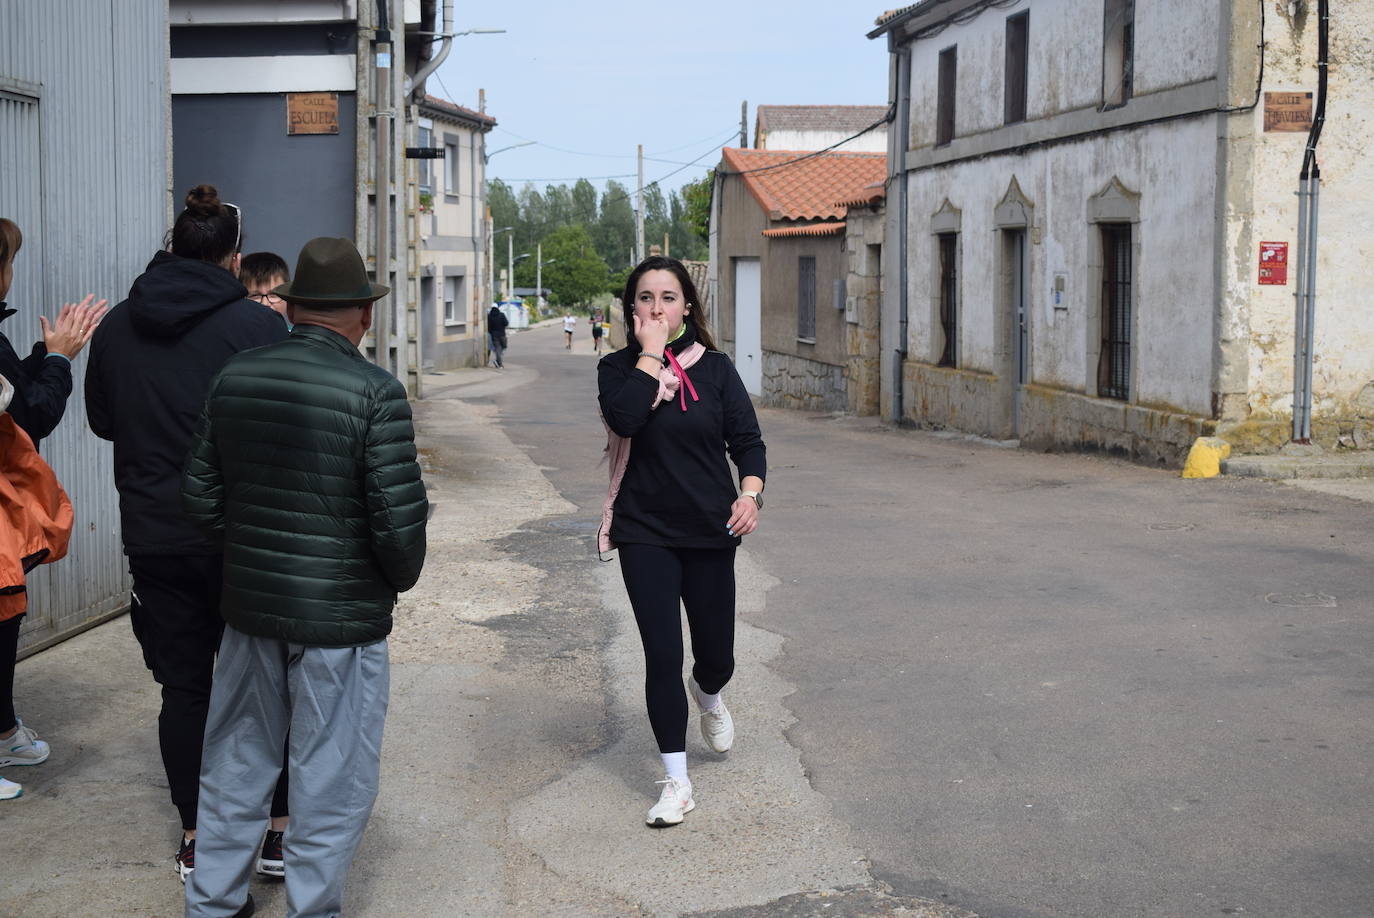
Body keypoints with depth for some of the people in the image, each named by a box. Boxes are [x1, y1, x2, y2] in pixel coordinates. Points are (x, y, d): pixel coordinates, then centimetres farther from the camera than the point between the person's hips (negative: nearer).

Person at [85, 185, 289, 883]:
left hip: (152, 533, 3)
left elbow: (102, 421, 14)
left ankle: (196, 837, 19)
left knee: (183, 684, 11)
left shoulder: (117, 327, 2)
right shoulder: (256, 326, -14)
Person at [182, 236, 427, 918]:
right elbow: (399, 519, -18)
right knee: (330, 779, 8)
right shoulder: (374, 393, -16)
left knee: (237, 762, 20)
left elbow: (200, 496, 5)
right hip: (341, 618, -5)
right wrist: (399, 578, 2)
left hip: (249, 605, 6)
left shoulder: (234, 377, 0)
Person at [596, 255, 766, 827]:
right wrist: (651, 353, -16)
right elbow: (625, 418, -22)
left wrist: (751, 492, -16)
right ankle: (676, 782, 10)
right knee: (662, 656, -4)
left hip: (710, 532, 1)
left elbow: (747, 439, 1)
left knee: (716, 656, 8)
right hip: (644, 534, -1)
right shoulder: (617, 368, -1)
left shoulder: (714, 367, 1)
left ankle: (708, 696, 47)